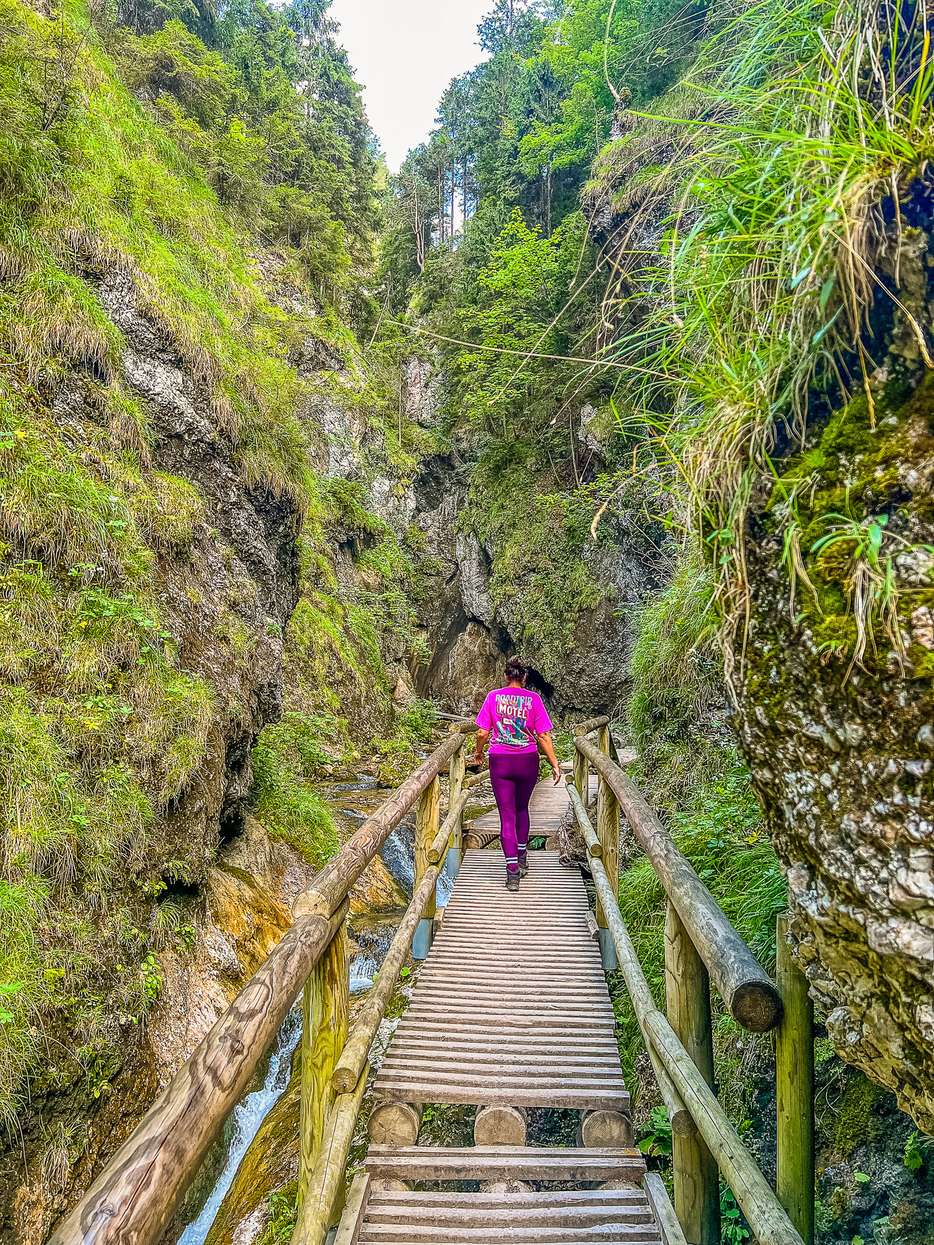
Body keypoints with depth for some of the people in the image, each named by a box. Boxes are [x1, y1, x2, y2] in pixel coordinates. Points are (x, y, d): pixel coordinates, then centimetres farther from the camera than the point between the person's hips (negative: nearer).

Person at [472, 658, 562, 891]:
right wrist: (554, 764, 0)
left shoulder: (493, 696, -3)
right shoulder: (533, 699, -5)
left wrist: (479, 753, 15)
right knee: (522, 809, 23)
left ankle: (513, 872, -2)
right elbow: (543, 736, -7)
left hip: (500, 762, -1)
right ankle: (522, 859, 33)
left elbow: (482, 733, -3)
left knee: (507, 815, 3)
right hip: (527, 761, 1)